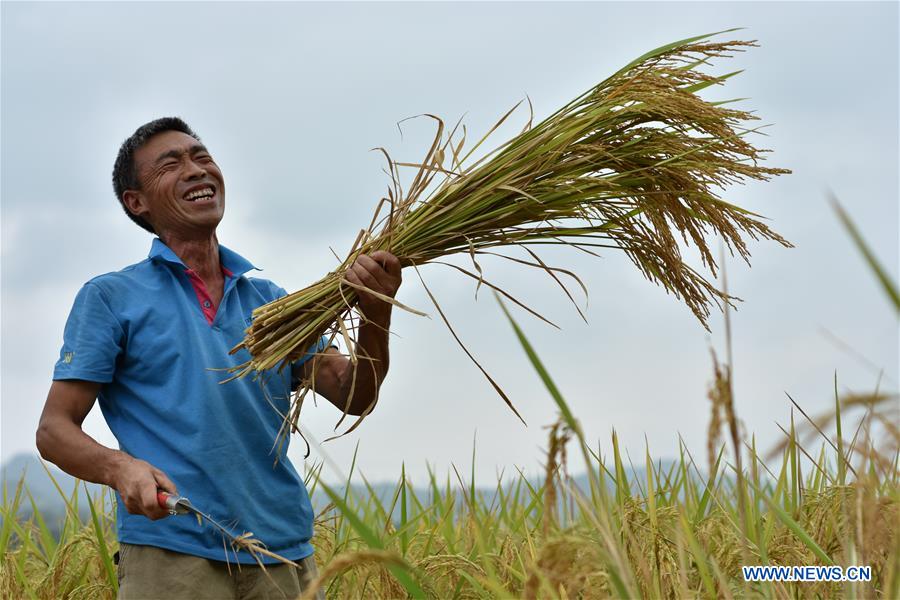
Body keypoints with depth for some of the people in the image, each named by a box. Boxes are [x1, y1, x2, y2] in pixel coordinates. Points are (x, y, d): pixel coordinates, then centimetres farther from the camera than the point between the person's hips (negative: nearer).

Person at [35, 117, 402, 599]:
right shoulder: (110, 297, 3)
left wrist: (376, 313, -14)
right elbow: (54, 430, 0)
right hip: (169, 555, -4)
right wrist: (118, 467, -21)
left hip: (285, 553, 4)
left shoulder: (270, 300, 15)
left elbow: (353, 397, 5)